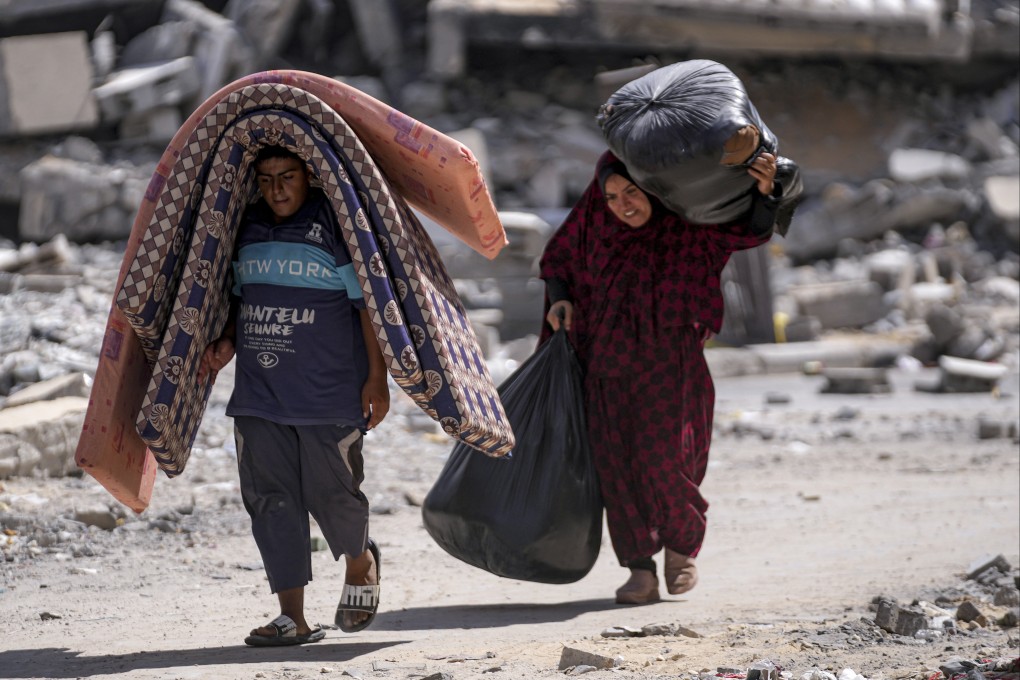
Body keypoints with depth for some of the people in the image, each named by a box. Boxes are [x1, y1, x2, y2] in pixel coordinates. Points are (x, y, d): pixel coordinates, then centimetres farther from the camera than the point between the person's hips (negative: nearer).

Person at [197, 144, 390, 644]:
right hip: (258, 392, 5)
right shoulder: (249, 227, 11)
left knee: (330, 492, -1)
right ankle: (292, 618, 5)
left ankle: (360, 564, 33)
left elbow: (368, 303, -5)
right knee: (270, 499, 1)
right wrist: (227, 342, 5)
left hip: (330, 392, -5)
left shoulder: (336, 223, -6)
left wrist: (376, 377, -8)